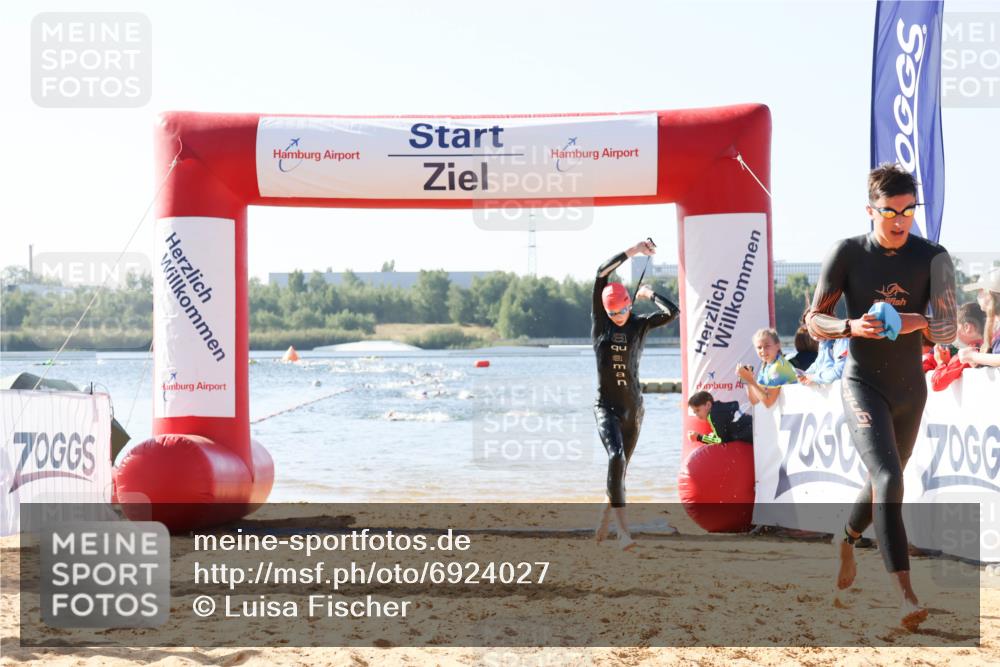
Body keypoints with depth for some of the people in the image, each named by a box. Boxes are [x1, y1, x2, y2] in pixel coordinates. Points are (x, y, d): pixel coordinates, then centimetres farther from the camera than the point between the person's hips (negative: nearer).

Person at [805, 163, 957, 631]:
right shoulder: (847, 254, -8)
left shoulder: (930, 258, -3)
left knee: (884, 481, 20)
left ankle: (846, 540, 52)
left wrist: (923, 323, -23)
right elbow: (814, 320, -4)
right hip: (862, 384, -4)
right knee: (888, 479, -21)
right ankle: (906, 597, -28)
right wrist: (852, 327, -25)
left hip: (910, 387, 4)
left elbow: (947, 333, 0)